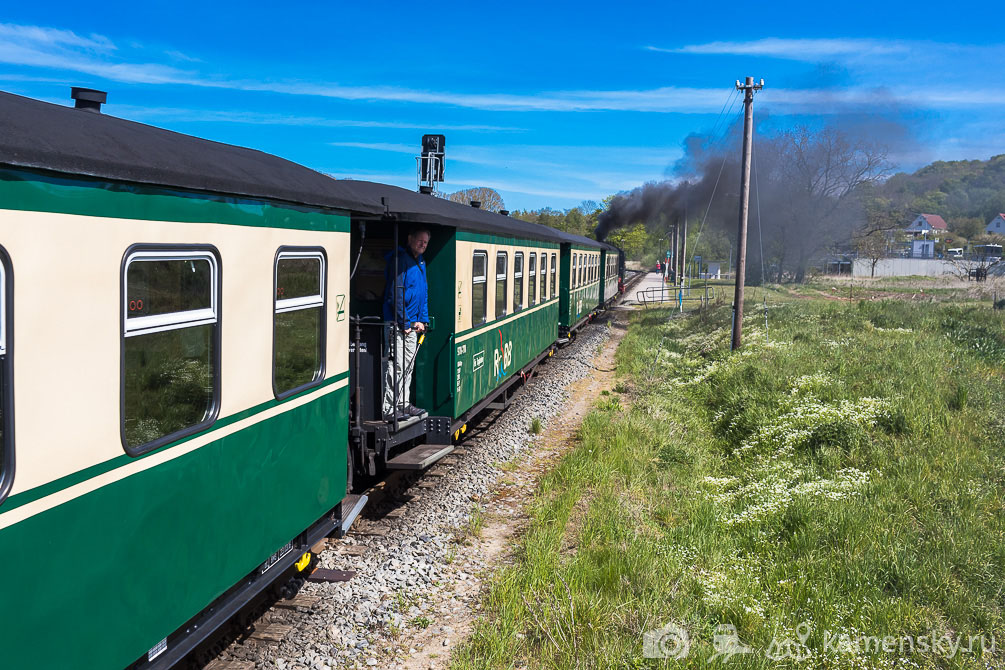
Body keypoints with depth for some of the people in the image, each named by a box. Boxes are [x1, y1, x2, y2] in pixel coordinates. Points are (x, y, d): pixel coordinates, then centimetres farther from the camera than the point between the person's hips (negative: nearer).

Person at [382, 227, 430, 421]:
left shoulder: (420, 262, 15)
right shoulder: (400, 259, -14)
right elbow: (396, 294, -19)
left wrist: (422, 320, 10)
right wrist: (405, 323, -17)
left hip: (412, 323, 9)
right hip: (397, 323, -9)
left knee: (408, 365, 14)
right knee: (396, 366, -9)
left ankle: (403, 404, 22)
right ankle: (389, 410, -5)